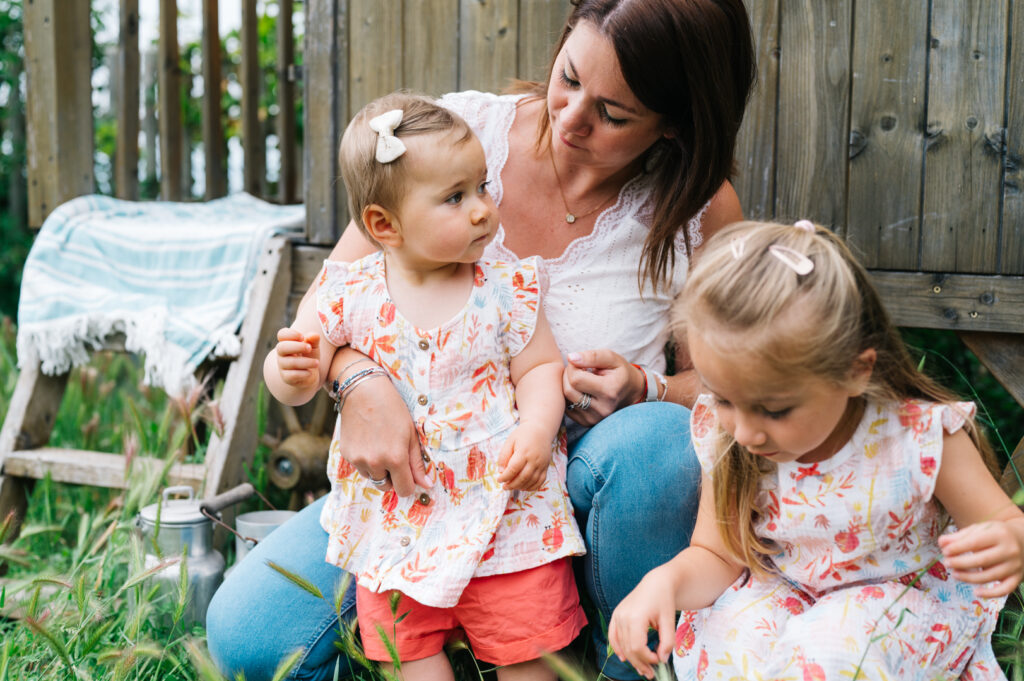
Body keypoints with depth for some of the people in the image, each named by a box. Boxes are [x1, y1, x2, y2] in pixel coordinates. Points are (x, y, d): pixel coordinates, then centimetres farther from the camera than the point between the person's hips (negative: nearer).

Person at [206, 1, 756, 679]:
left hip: (579, 489, 0)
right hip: (425, 472, 1)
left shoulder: (703, 211, -9)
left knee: (654, 441, -37)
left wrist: (646, 392, -21)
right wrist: (362, 385, -27)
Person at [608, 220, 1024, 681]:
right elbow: (716, 556, -5)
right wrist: (666, 580, -29)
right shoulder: (723, 436, -16)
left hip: (908, 591, -1)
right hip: (783, 589, 1)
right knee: (716, 641, -28)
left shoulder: (920, 433, -27)